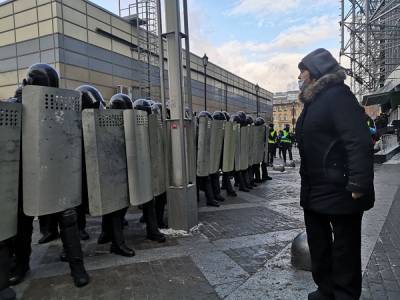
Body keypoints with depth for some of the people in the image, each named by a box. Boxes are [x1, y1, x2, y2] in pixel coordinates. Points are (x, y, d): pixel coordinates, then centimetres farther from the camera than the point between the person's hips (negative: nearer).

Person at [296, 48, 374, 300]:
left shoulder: (338, 96, -12)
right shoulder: (313, 101, 15)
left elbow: (359, 143, -22)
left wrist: (358, 185, -27)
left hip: (339, 191, -9)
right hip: (315, 190, 9)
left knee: (345, 248, 8)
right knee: (318, 244, 19)